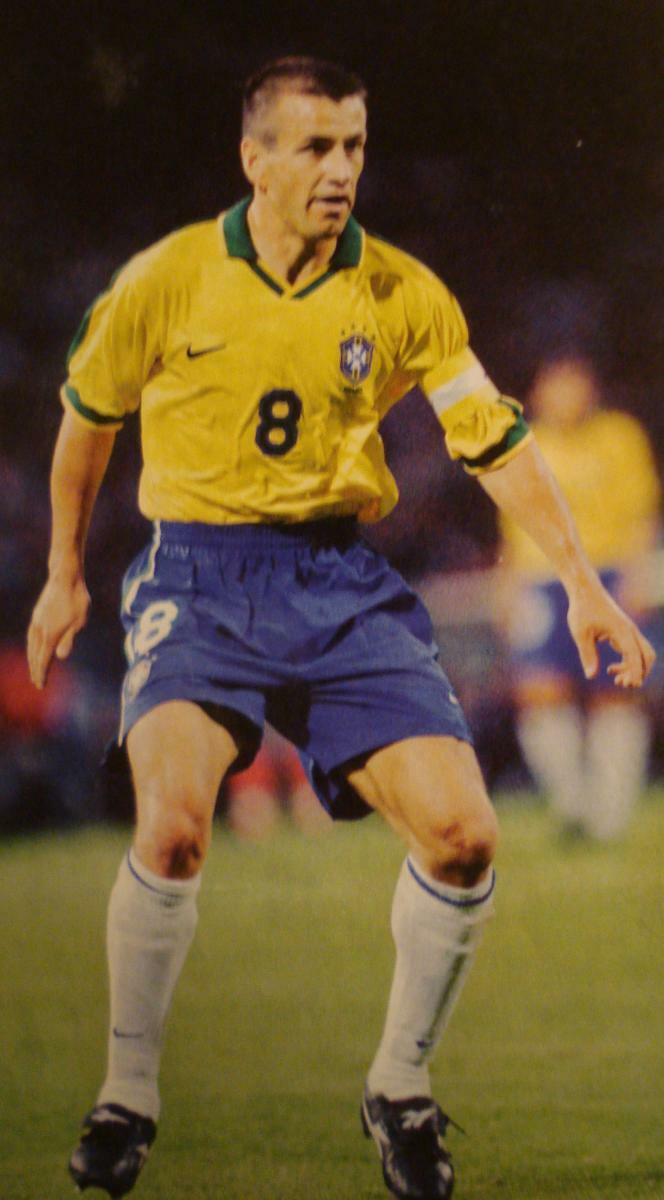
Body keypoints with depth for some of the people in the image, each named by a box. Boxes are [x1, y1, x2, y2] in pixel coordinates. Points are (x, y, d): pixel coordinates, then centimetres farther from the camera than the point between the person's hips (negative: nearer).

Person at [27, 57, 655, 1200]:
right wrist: (64, 574, 18)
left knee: (461, 835, -11)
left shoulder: (403, 295, -1)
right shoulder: (166, 280, -4)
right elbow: (87, 416, 12)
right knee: (172, 824, -26)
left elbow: (498, 439, 2)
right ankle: (128, 1094, -6)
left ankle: (400, 1086, 13)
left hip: (342, 581, 2)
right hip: (196, 574, -2)